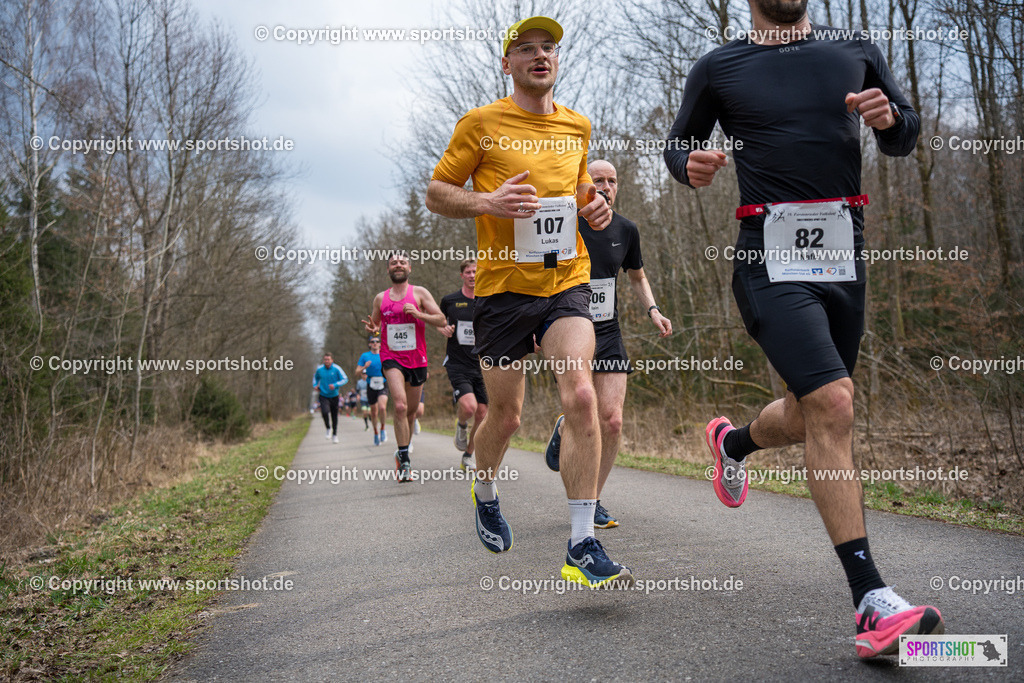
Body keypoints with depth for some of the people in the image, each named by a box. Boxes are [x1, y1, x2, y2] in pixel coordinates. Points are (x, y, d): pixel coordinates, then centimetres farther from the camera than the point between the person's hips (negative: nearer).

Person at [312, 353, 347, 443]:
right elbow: (315, 377, 22)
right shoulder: (319, 369, 0)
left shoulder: (336, 369, -9)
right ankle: (328, 429, 1)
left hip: (334, 396, 0)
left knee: (334, 416, 7)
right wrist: (315, 385, 5)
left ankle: (335, 434, 27)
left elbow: (345, 379, -11)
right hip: (323, 396, 0)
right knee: (325, 412, -24)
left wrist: (335, 385, -24)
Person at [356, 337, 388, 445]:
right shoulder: (365, 356, 5)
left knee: (382, 408, -24)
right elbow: (357, 372, 2)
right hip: (371, 386, 1)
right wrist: (364, 367, -17)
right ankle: (376, 432, 31)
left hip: (383, 385, -1)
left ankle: (383, 429, 0)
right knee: (373, 411, 8)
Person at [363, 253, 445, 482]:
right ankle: (404, 459, -17)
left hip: (417, 358, 1)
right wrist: (373, 328, -5)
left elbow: (441, 320, -1)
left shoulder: (419, 293, 3)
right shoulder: (380, 298, 9)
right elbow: (374, 324, 20)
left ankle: (402, 453, 32)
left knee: (411, 411, 10)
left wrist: (418, 314, -17)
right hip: (391, 358, -1)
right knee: (400, 406, -21)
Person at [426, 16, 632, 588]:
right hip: (503, 286, -2)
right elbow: (436, 193, 3)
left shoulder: (577, 127, 13)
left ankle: (584, 547, -14)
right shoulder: (481, 124, 1)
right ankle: (486, 494, 41)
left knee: (580, 395, -19)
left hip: (567, 281, 2)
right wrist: (487, 202, -17)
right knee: (506, 415, 7)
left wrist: (594, 208, 4)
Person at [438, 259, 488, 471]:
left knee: (482, 415, 1)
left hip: (482, 366, 3)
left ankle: (468, 456, 21)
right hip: (457, 364, -2)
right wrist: (444, 329, -2)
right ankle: (461, 425, 12)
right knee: (469, 406, -24)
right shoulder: (449, 300, 3)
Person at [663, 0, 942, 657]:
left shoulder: (857, 53, 14)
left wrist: (891, 117, -6)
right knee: (833, 406, -20)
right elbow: (678, 142, 17)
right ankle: (872, 601, -15)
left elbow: (904, 139, 19)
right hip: (770, 260, -5)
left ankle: (732, 442, 48)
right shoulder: (718, 69, 7)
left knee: (813, 415, 14)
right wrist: (691, 165, -8)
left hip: (844, 257, 5)